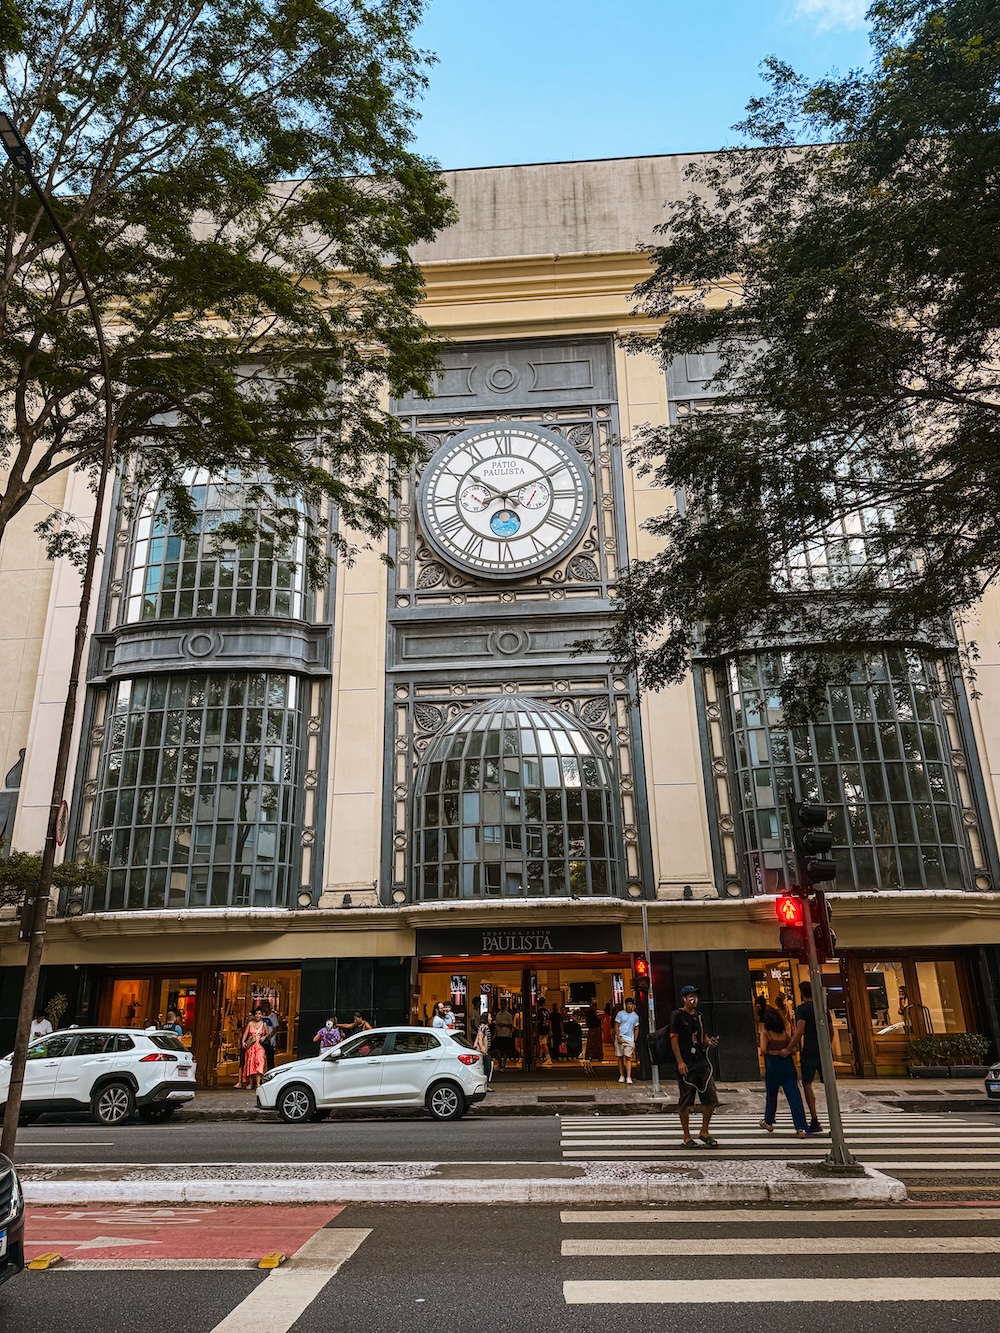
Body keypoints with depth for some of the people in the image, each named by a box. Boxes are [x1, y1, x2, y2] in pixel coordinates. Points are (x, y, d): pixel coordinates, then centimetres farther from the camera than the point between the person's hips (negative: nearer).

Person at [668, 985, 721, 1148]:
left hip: (701, 1062, 6)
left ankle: (704, 1131, 20)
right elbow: (674, 1039, -11)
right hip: (686, 1065, -6)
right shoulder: (677, 1015, -6)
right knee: (685, 1102, 2)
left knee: (710, 1099, 4)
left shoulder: (698, 1016, 14)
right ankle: (687, 1136, 14)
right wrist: (680, 1062, -17)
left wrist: (710, 1042, 1)